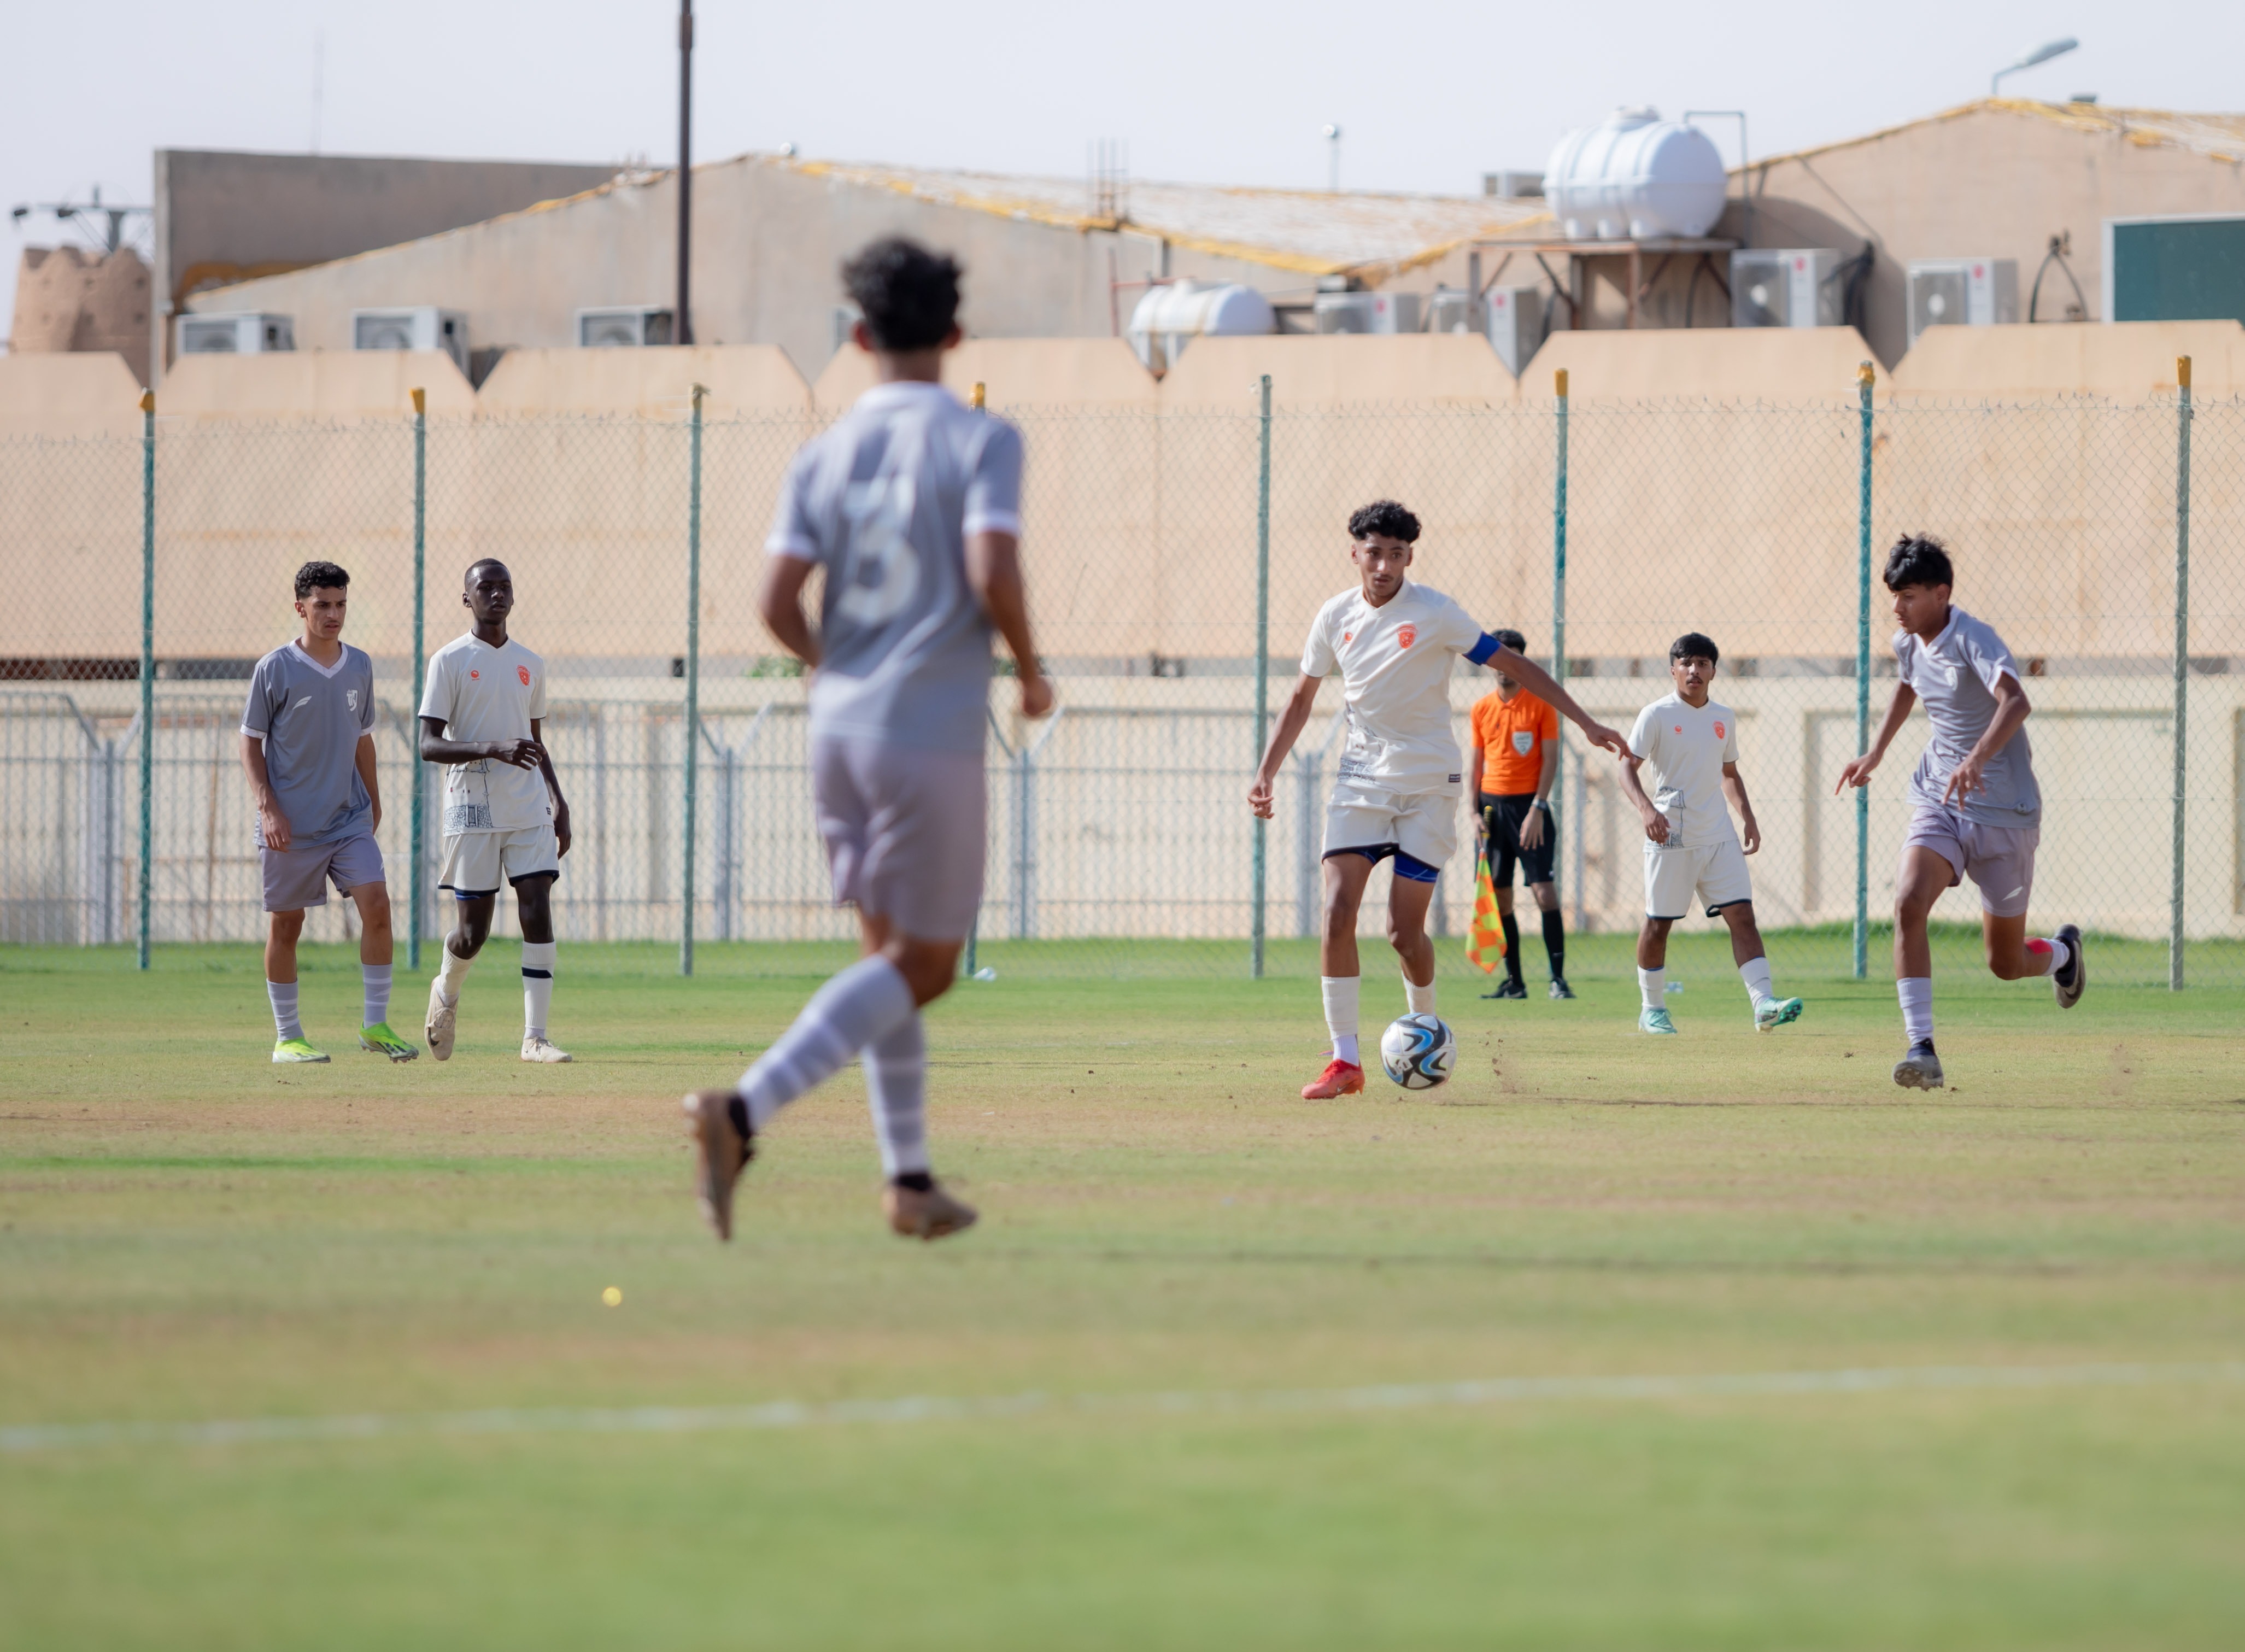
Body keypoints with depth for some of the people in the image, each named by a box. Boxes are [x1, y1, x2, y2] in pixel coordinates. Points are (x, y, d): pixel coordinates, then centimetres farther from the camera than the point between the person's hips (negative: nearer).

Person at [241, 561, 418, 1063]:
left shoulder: (359, 667, 8)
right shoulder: (275, 669, -6)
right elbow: (251, 741, -4)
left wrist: (373, 800, 16)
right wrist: (267, 806, -14)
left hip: (350, 817, 3)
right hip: (291, 823, -3)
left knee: (376, 903, -12)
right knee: (286, 924, 3)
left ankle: (375, 1025, -5)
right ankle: (287, 1037, 14)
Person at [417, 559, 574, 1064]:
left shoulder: (530, 665, 14)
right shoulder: (449, 661, -3)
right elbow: (429, 745, -10)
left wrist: (558, 801, 13)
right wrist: (492, 749, -23)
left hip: (530, 811, 4)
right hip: (473, 810, -4)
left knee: (538, 913, -9)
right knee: (472, 932, -1)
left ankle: (535, 1036, -9)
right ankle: (446, 993, 32)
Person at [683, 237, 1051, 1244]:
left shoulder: (822, 459, 6)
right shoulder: (981, 444, -7)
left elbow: (778, 603, -2)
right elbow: (993, 575, -19)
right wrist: (1031, 673, -1)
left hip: (839, 731, 5)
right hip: (932, 736, -5)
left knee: (891, 954, 16)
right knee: (921, 968, -1)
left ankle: (908, 1180, 15)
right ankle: (744, 1111, -20)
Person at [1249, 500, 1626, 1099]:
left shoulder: (1434, 613, -10)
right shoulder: (1335, 617, 3)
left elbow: (1513, 664, -5)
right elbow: (1301, 700, 16)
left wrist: (1585, 723, -8)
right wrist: (1266, 773, 9)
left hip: (1428, 785, -3)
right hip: (1361, 780, 3)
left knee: (1405, 929, -7)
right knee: (1338, 913, -14)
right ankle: (1345, 1061, -10)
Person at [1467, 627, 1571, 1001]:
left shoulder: (1541, 704, -2)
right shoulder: (1481, 709, 9)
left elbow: (1550, 760, -5)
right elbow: (1475, 761, 13)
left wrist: (1537, 809, -13)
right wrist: (1476, 810, 3)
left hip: (1529, 805, -4)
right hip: (1493, 805, 4)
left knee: (1543, 889, -12)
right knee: (1499, 895, 3)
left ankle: (1559, 978, -10)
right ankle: (1513, 981, 9)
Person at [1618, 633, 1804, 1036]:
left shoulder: (1724, 717, 12)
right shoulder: (1657, 715, -6)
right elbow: (1627, 767, -12)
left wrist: (1747, 817, 12)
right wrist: (1646, 808, -29)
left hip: (1718, 836, 4)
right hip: (1671, 836, -4)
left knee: (1742, 914, -8)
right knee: (1658, 923, 3)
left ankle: (1764, 1004, -15)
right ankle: (1652, 1009, 19)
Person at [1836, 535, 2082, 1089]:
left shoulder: (1974, 640, -21)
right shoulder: (1908, 644, 3)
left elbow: (2015, 702, -39)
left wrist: (1977, 759, -55)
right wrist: (1876, 752, 30)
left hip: (2004, 813, -5)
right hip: (1939, 804, 5)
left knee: (2007, 964, 7)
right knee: (1909, 904, -25)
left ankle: (2063, 952, 45)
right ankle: (1921, 1048, -26)